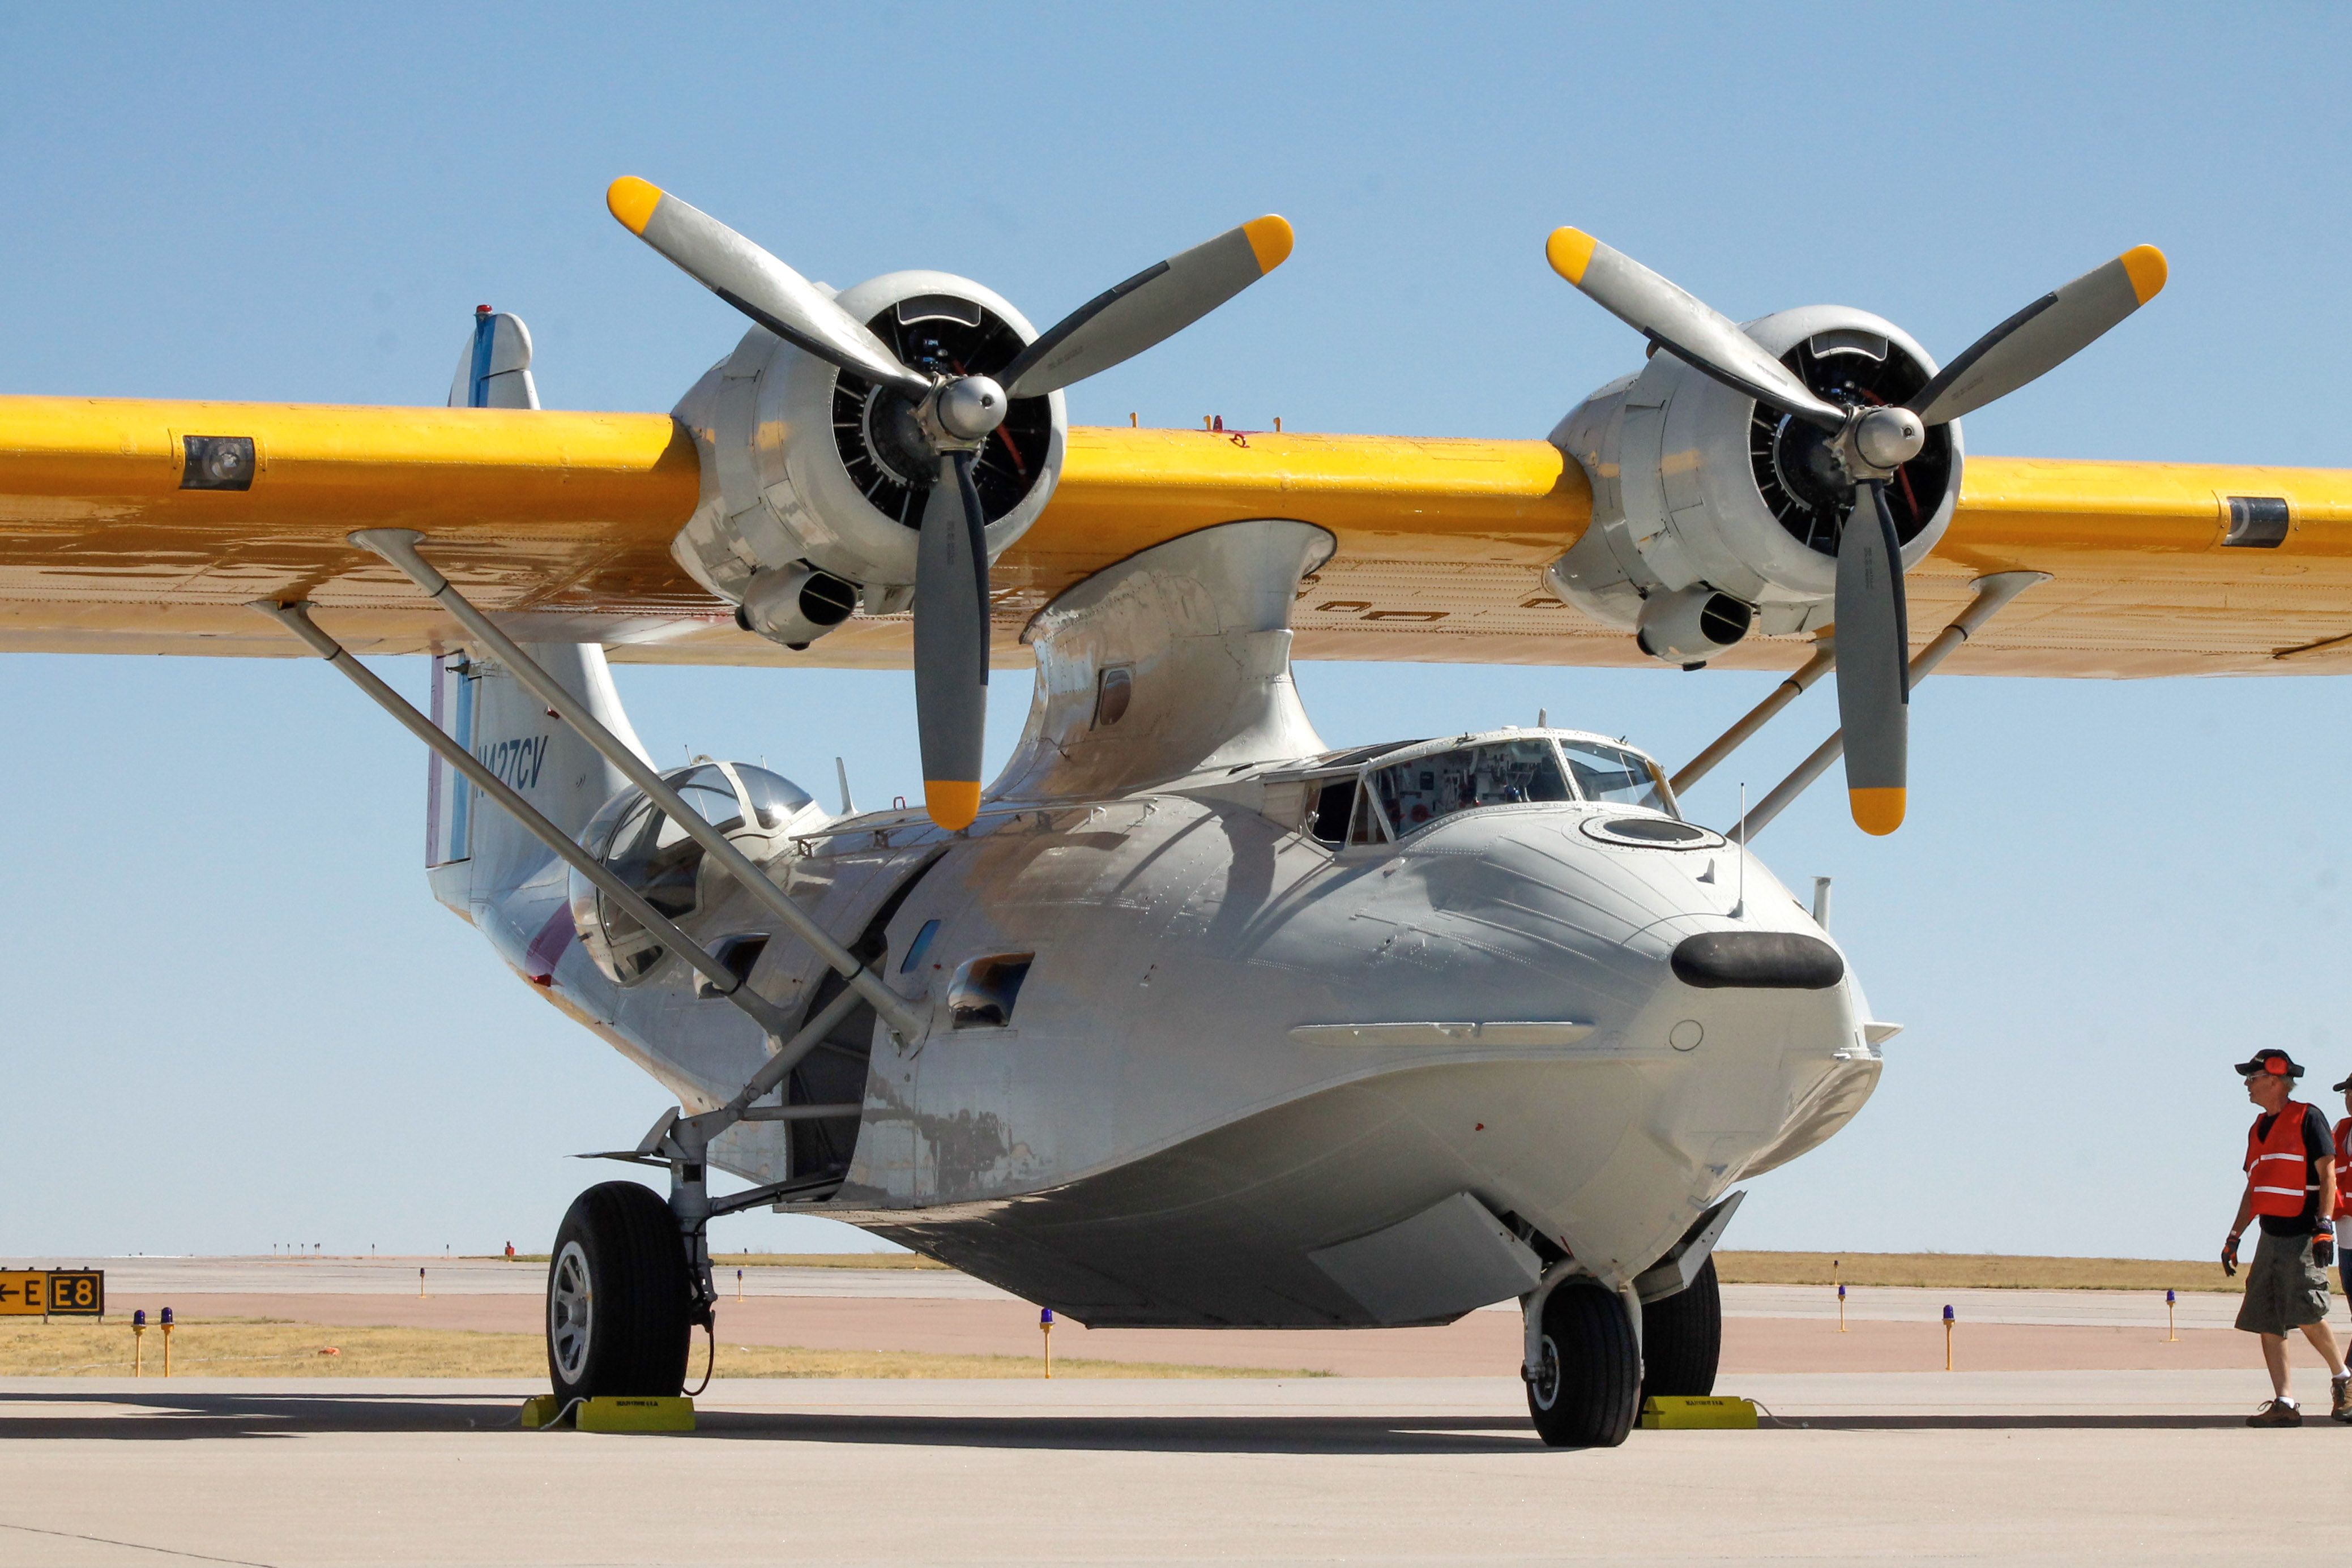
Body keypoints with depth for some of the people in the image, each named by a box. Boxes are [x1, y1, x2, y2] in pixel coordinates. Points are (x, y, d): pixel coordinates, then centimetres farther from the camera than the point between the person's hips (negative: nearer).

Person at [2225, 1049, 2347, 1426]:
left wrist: (2324, 1226, -19)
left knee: (2308, 1316, -16)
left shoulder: (2308, 1118, -4)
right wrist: (2234, 1236, 19)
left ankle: (2342, 1380, 7)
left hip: (2303, 1236, -8)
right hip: (2271, 1236, 8)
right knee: (2266, 1321, 1)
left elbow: (2327, 1175, -9)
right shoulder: (2259, 1129, 19)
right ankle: (2284, 1404, 2)